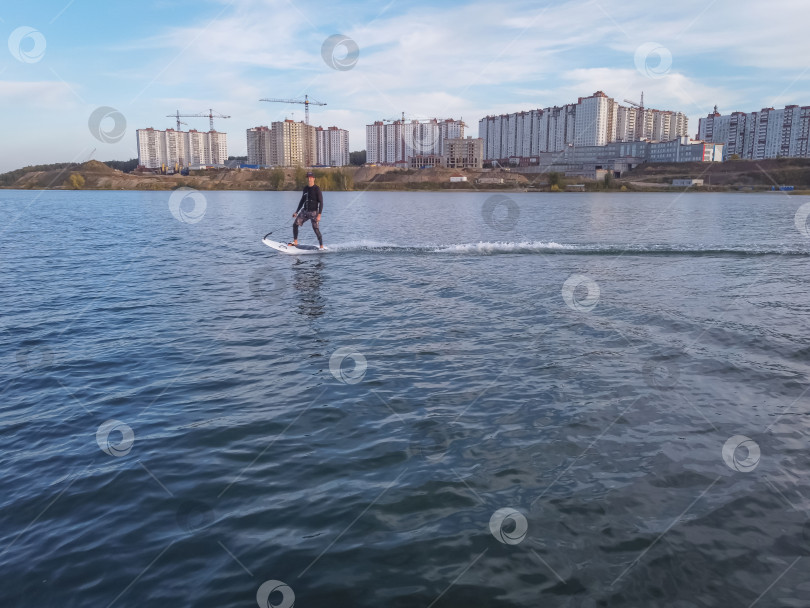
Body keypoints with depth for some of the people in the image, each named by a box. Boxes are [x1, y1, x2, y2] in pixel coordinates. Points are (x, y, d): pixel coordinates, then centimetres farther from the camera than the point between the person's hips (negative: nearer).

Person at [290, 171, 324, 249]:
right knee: (295, 224, -2)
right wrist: (296, 212, 20)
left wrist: (319, 215, -21)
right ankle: (295, 242, 7)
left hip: (313, 212, -6)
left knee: (316, 229, -10)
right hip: (305, 211, 6)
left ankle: (321, 247, -2)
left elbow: (321, 203, -12)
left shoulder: (317, 189, -9)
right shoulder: (305, 188, 11)